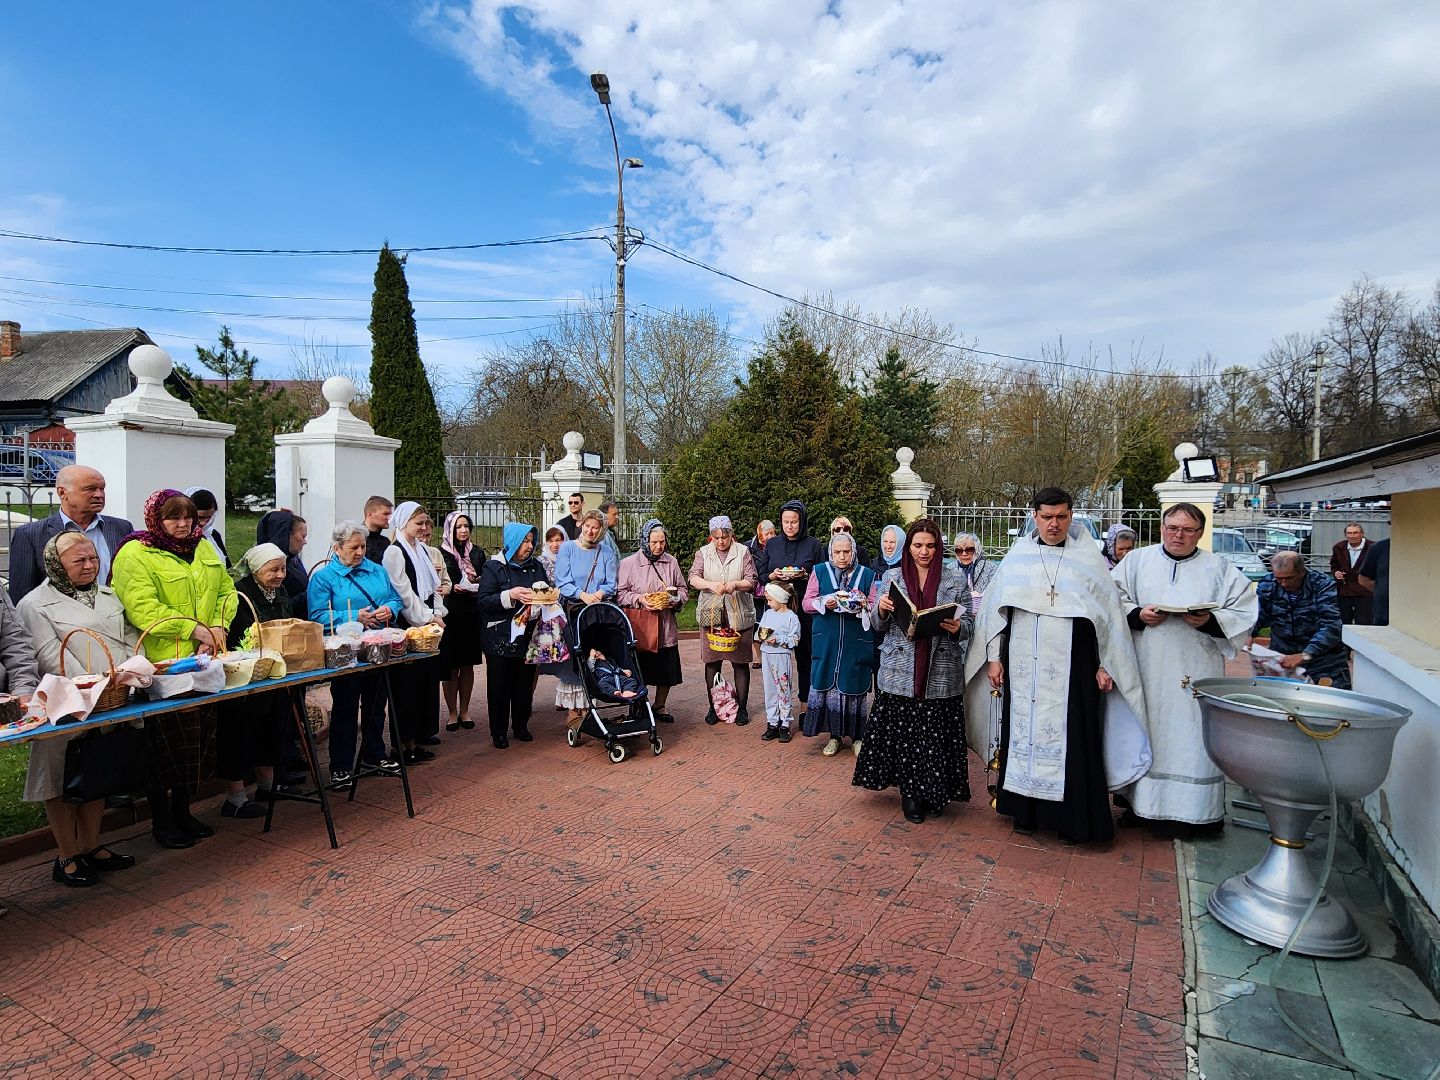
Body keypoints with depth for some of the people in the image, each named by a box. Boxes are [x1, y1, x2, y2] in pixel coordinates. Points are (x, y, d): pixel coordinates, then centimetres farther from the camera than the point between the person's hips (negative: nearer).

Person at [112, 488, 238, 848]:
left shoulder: (204, 548, 14)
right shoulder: (135, 554, -7)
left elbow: (226, 589, 11)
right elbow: (142, 608, -18)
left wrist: (219, 627, -6)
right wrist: (195, 630, -19)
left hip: (205, 662, 6)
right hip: (163, 666, -6)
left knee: (199, 740, 12)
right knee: (167, 744, 2)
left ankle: (182, 811, 28)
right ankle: (160, 821, 19)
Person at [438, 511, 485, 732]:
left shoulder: (477, 552, 8)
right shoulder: (441, 553, -3)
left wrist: (478, 585, -10)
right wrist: (453, 587, -19)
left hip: (472, 614, 3)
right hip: (450, 614, -3)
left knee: (468, 665, 9)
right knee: (451, 666, 2)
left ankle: (464, 710, 21)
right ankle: (452, 713, 14)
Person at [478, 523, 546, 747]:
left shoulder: (536, 566, 10)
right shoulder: (494, 567, -4)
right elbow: (483, 601, -11)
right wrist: (511, 595, -23)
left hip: (528, 636, 4)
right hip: (500, 638, -4)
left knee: (525, 683, 9)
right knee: (500, 685, 4)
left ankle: (521, 726, 25)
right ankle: (499, 732, 16)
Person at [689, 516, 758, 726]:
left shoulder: (743, 552, 4)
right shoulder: (703, 553, 7)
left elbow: (752, 582, -1)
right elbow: (693, 578, -5)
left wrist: (736, 584, -22)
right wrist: (711, 585, -24)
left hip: (739, 615, -1)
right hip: (711, 615, 1)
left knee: (740, 662, 3)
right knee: (712, 662, 5)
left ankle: (742, 707, 14)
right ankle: (713, 706, 17)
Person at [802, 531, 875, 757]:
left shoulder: (867, 574, 5)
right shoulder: (820, 571, 6)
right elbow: (806, 602, 4)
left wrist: (863, 605, -16)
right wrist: (825, 603, -15)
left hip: (857, 643, 0)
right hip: (827, 642, 1)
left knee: (855, 687, 3)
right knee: (829, 685, 2)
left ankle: (857, 737, 19)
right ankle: (834, 736, 17)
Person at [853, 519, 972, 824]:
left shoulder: (956, 581, 6)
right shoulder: (891, 578, 7)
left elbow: (968, 624, 8)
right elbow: (879, 626, 8)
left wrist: (957, 627, -14)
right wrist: (881, 610, -14)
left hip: (940, 673, 0)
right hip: (900, 671, 0)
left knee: (936, 735, 2)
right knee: (903, 733, 3)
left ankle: (934, 793, 22)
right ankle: (910, 793, 20)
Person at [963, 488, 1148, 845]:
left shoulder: (1088, 558, 2)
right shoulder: (1017, 558, 5)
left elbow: (1109, 611, 3)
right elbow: (996, 609, 7)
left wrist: (1106, 664, 0)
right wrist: (994, 657, 4)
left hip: (1072, 666, -1)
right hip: (1024, 665, 1)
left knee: (1072, 738, 1)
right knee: (1024, 731, 7)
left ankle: (1071, 819, 15)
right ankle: (1025, 811, 20)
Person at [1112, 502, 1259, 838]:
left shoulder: (1220, 569, 7)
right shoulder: (1136, 561, 7)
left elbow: (1243, 613, 2)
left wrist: (1210, 621, -14)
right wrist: (1137, 615, -13)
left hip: (1196, 669, -1)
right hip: (1146, 669, 1)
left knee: (1190, 733, 0)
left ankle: (1188, 814, 10)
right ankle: (1141, 803, 17)